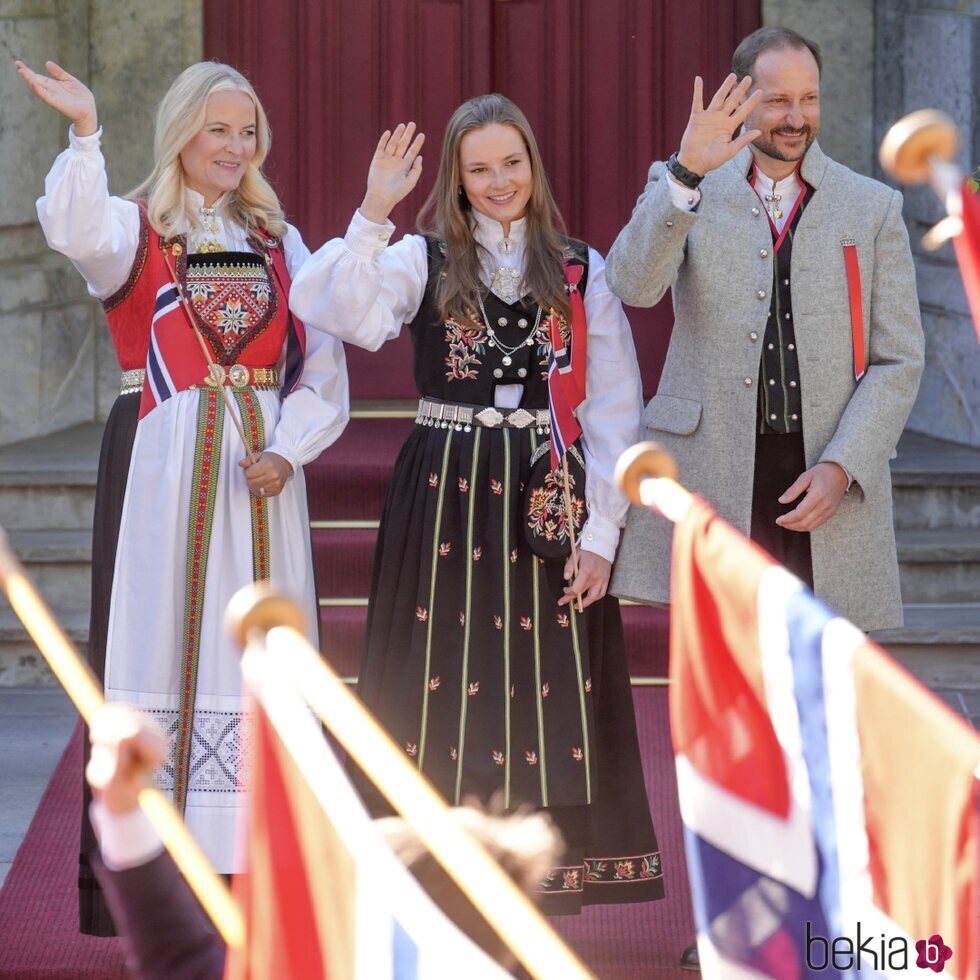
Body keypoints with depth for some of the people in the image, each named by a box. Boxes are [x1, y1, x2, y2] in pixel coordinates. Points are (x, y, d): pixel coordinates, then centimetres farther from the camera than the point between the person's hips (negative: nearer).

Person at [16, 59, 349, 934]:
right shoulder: (137, 229, 2)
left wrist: (288, 447, -8)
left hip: (265, 463, 4)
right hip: (163, 464, -3)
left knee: (255, 654, 3)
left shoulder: (279, 242, 13)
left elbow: (322, 359, 6)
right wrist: (85, 135, -36)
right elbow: (77, 230, -23)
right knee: (165, 634, -6)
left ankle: (252, 869, 7)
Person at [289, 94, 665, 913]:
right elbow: (336, 310, -18)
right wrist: (374, 214, -24)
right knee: (448, 679, 0)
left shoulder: (580, 271, 6)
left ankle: (544, 892, 9)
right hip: (445, 498, -1)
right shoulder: (423, 261, 3)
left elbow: (614, 413, 3)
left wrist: (602, 531, -4)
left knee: (548, 685, 1)